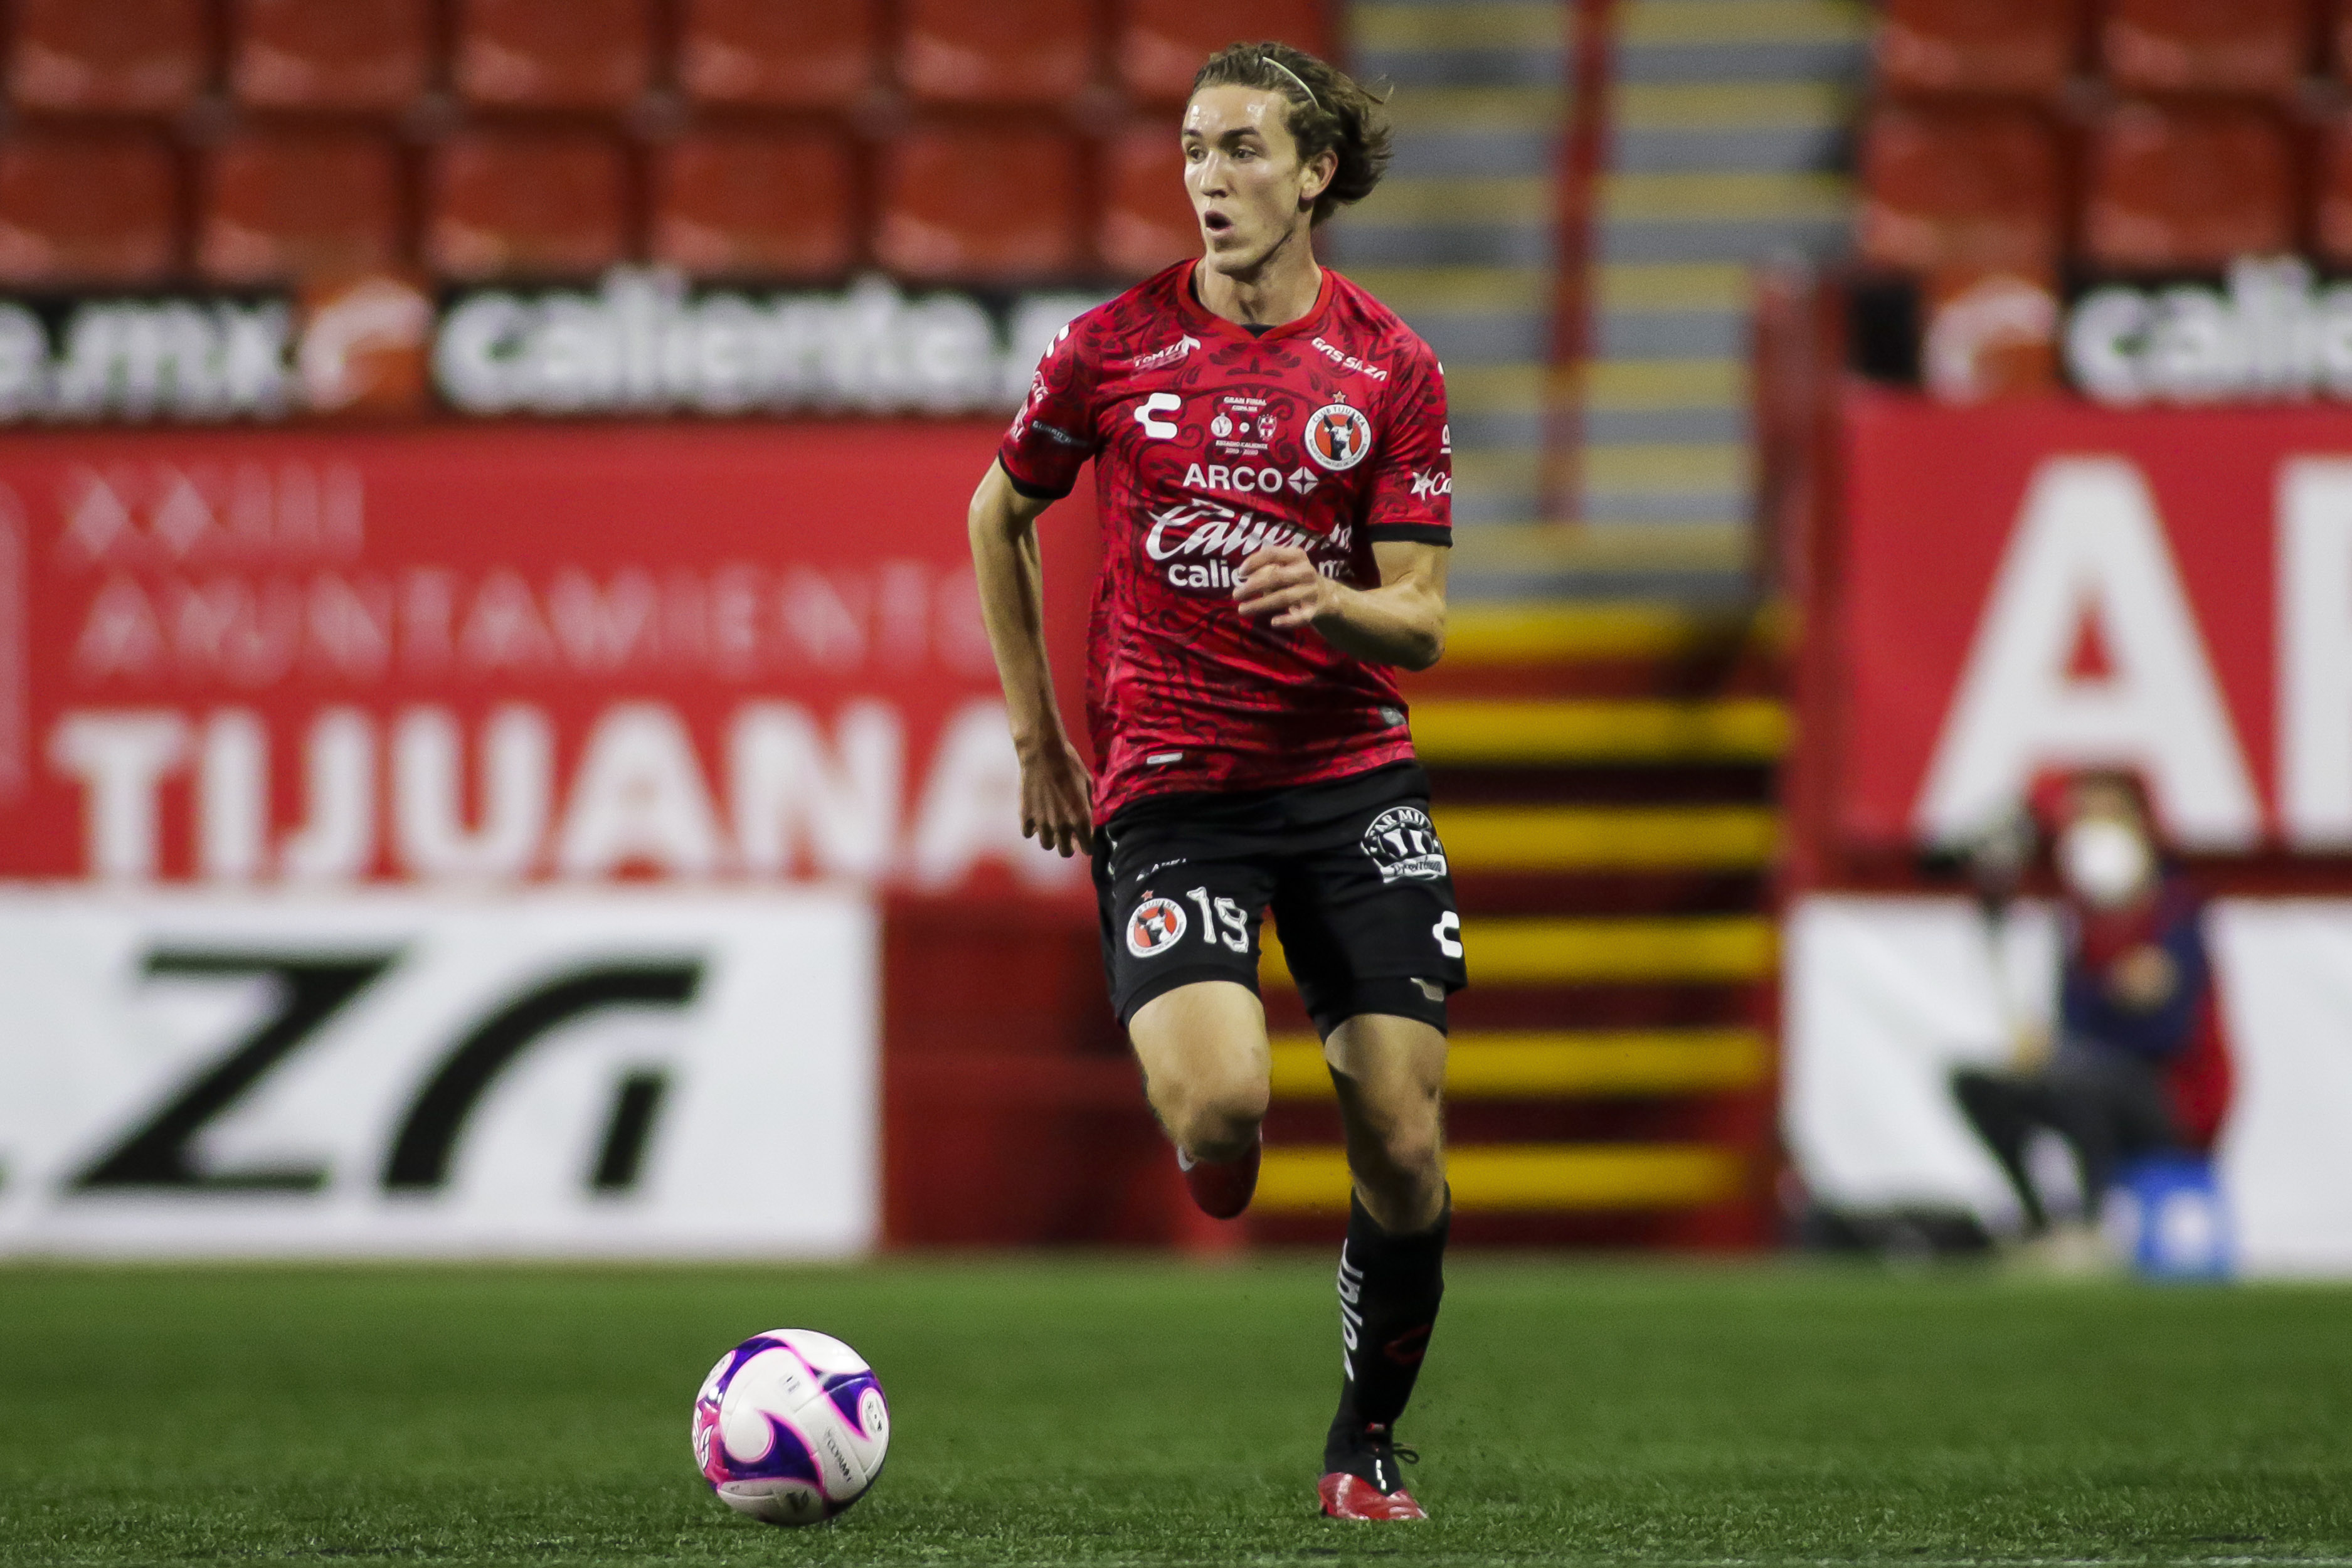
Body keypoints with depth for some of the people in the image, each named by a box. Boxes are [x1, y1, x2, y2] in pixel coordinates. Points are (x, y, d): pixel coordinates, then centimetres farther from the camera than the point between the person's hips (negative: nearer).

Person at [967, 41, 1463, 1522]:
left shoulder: (1391, 368, 1)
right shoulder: (1113, 344, 0)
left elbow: (1419, 624, 0)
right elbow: (1002, 515, 16)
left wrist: (1331, 602, -22)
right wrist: (1039, 733, 15)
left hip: (1354, 781, 2)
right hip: (1167, 784, -1)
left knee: (1404, 1144, -4)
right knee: (1216, 1108, -24)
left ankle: (1367, 1443, 17)